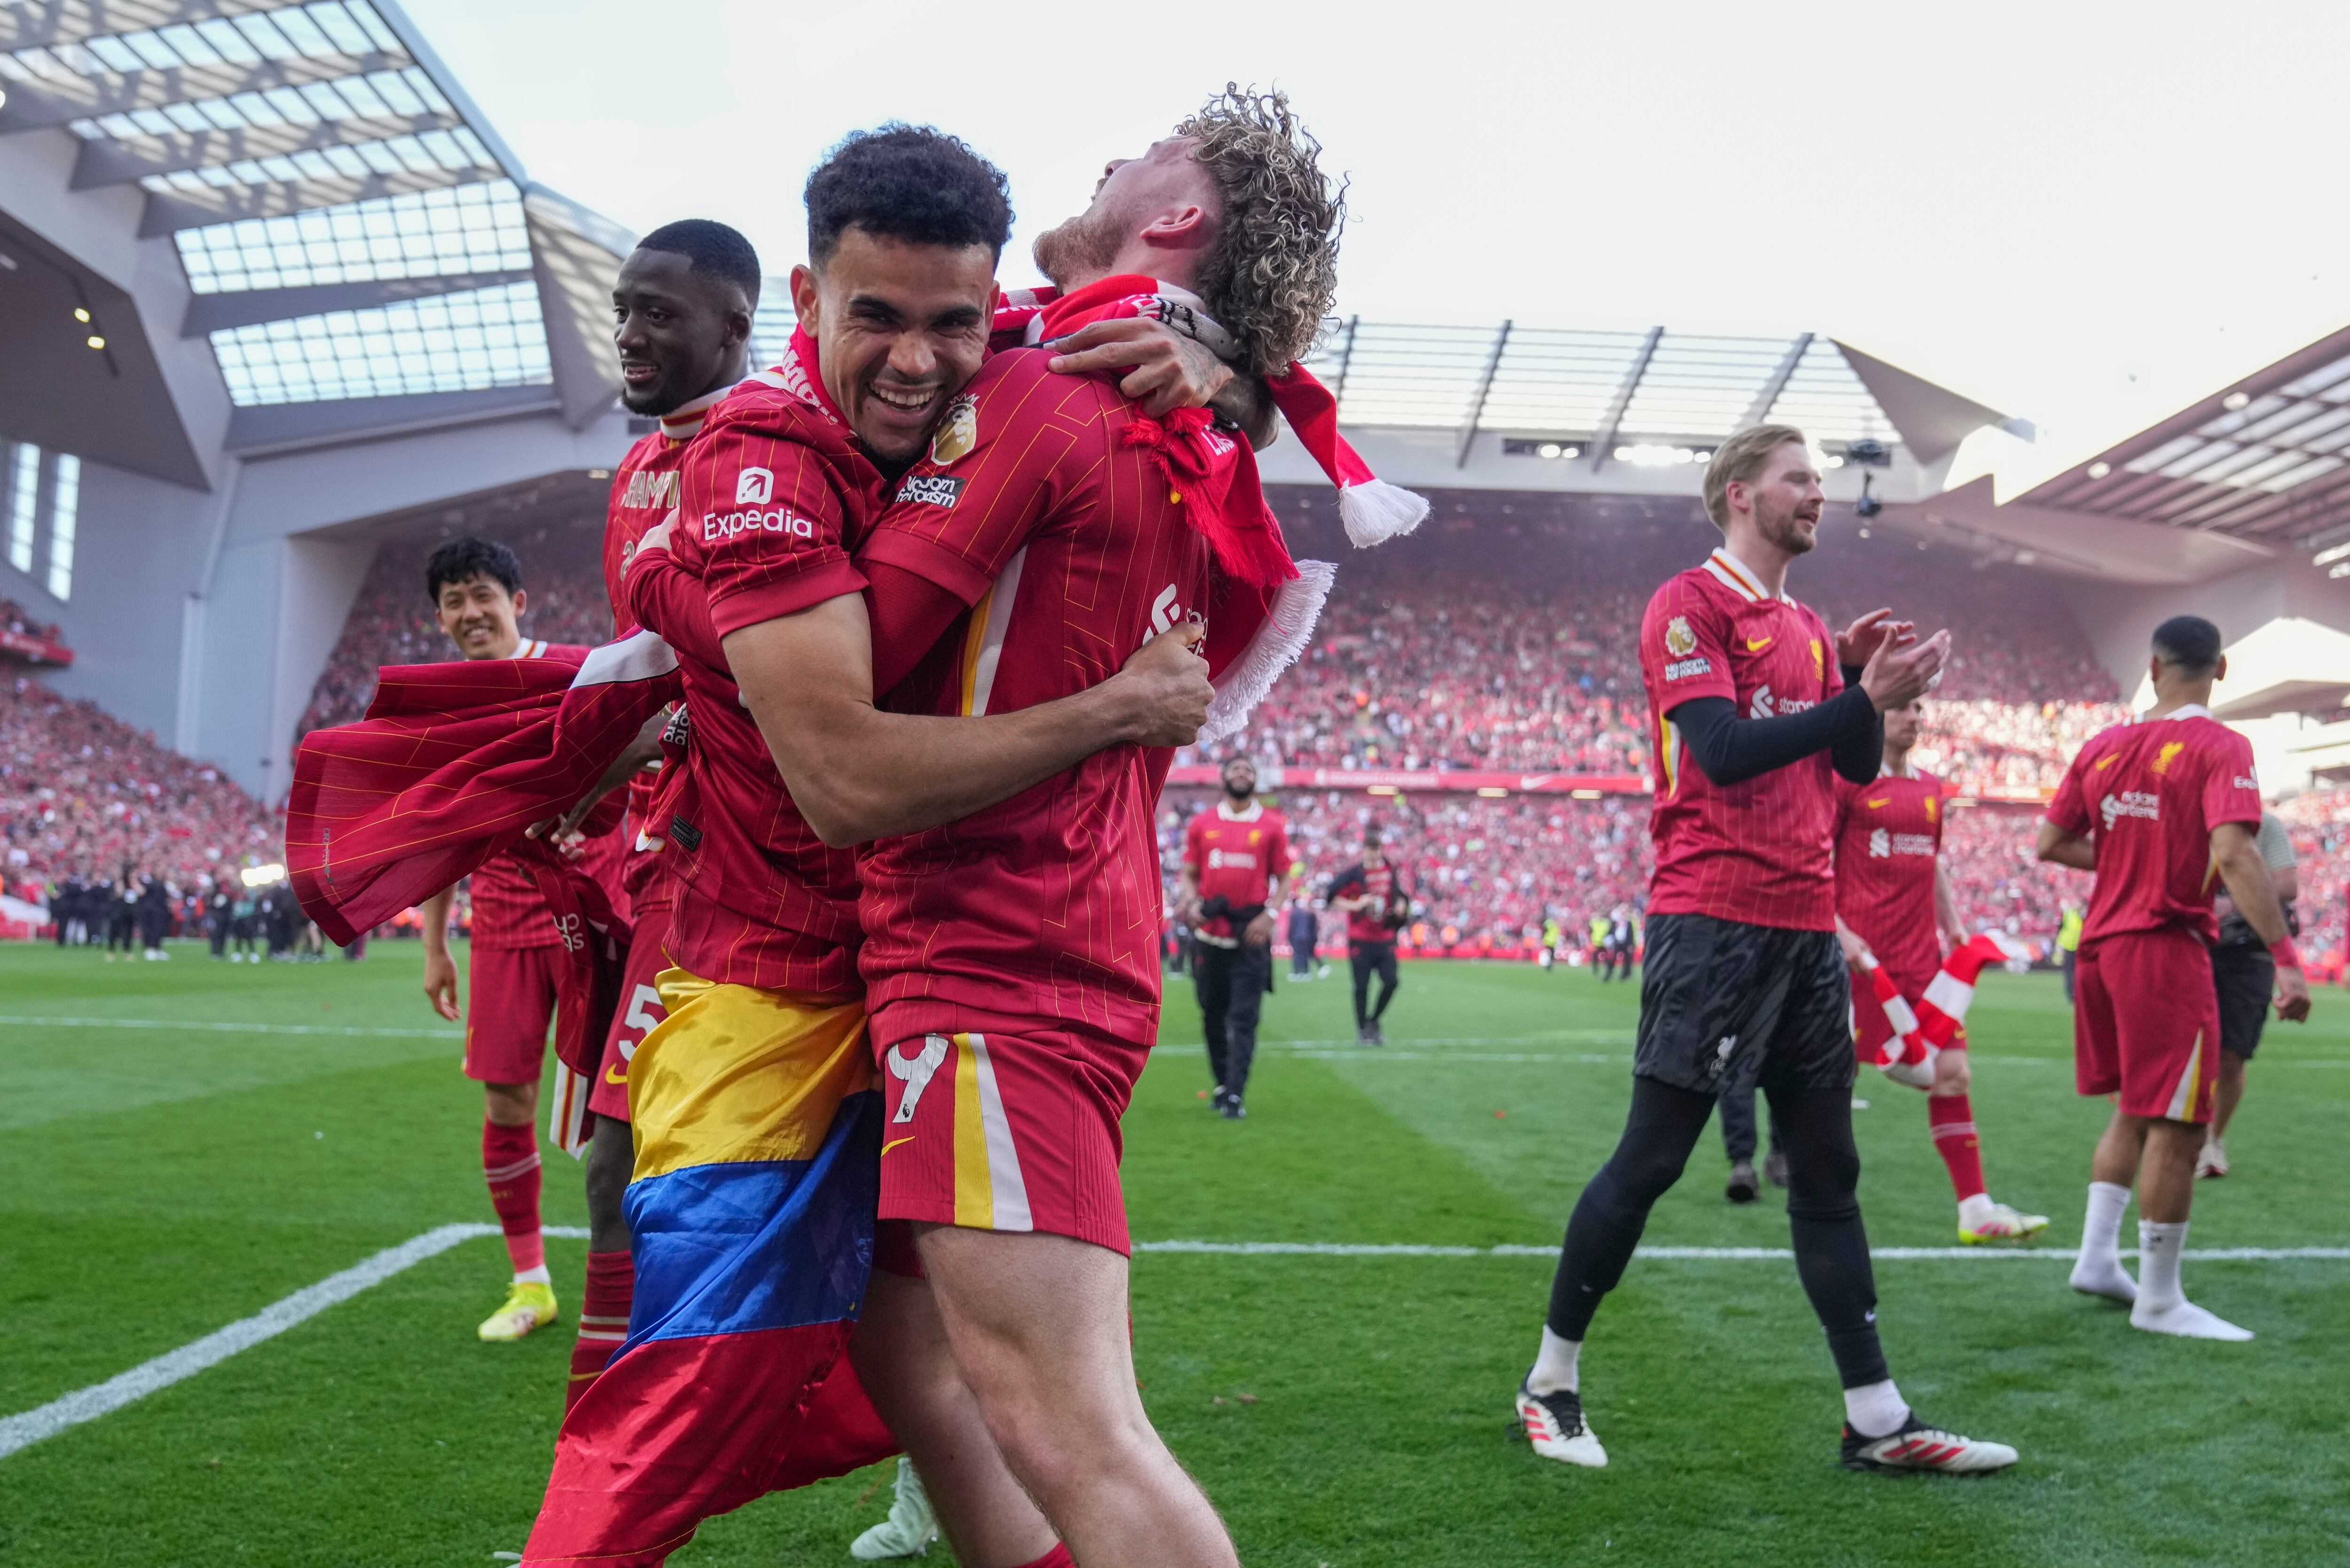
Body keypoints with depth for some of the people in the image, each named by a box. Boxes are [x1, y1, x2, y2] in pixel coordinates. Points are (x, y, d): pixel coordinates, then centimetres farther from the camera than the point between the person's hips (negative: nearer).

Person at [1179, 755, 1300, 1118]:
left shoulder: (1272, 826, 2)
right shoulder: (1201, 824, 7)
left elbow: (1284, 878, 5)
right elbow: (1190, 873, 13)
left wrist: (1269, 915, -9)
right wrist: (1192, 903, -7)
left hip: (1251, 935, -2)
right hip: (1209, 934, 3)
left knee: (1244, 1019, -6)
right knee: (1213, 1015, 11)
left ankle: (1234, 1096, -7)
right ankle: (1221, 1084, 27)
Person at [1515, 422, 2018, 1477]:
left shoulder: (1809, 630, 19)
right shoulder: (1690, 606, -6)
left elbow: (1858, 766, 17)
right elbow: (1724, 750, -18)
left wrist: (1870, 684, -1)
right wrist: (1865, 694, -19)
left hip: (1807, 927, 8)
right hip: (1713, 921, -8)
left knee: (1828, 1172, 8)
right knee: (1650, 1160, -3)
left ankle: (1878, 1422, 12)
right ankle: (1551, 1384, 12)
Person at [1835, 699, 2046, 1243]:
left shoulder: (1930, 788, 15)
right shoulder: (1846, 781, -4)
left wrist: (1953, 928, 14)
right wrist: (1840, 932, -15)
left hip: (1923, 956, 6)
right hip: (1863, 954, -6)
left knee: (1952, 1075, 2)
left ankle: (1976, 1209, 5)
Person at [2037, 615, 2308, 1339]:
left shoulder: (2104, 745, 9)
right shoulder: (2221, 748, -9)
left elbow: (2051, 843, 13)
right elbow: (2234, 856, -22)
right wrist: (2286, 959, -24)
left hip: (2101, 945, 7)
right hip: (2167, 948, -7)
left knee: (2134, 1112, 21)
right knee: (2176, 1127, -1)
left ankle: (2097, 1256, 19)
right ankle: (2158, 1301, 4)